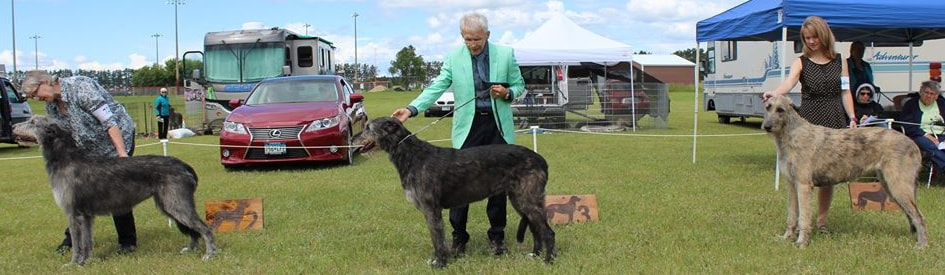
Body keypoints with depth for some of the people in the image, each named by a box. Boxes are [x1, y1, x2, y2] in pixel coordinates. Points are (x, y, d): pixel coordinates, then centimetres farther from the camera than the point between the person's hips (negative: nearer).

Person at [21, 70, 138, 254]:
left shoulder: (81, 87, -23)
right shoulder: (51, 107, 2)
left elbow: (109, 120, -26)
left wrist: (122, 153, -30)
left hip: (118, 138, -8)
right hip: (89, 150, 8)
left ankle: (128, 241, 4)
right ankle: (74, 238, 21)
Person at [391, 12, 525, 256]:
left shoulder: (505, 54, -1)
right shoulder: (454, 58, -3)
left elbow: (519, 85, 9)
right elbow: (436, 87, -9)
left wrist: (507, 93, -14)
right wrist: (411, 109, -23)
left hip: (498, 126, 1)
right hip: (468, 126, 0)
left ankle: (497, 235, 19)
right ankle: (458, 236, 11)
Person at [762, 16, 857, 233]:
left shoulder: (839, 62, 11)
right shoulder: (801, 63, 1)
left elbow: (845, 93, 12)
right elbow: (788, 83, -18)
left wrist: (852, 117, 0)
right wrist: (774, 93, -39)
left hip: (835, 123, 2)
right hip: (808, 123, -2)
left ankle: (822, 218, 19)